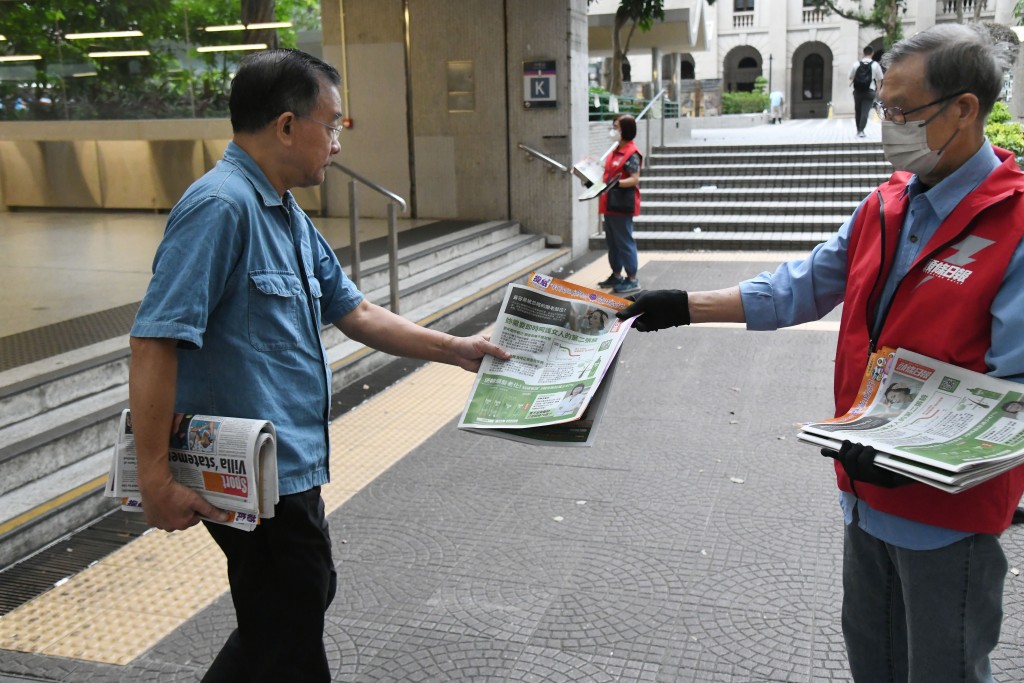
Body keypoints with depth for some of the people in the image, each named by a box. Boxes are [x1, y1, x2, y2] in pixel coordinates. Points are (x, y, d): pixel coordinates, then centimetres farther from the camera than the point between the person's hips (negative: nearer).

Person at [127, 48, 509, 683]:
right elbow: (155, 343, -25)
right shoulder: (221, 206, -20)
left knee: (305, 601, 26)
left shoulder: (288, 215, 12)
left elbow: (354, 312, 17)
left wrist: (455, 349, 15)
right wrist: (156, 479, -25)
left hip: (291, 467, 10)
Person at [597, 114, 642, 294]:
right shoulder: (615, 152, 15)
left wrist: (616, 183, -33)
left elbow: (634, 179, -20)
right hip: (610, 205, 10)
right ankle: (616, 275, 26)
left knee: (624, 242, -4)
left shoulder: (631, 154, -14)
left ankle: (632, 279, 3)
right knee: (612, 241, 15)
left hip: (622, 205, -10)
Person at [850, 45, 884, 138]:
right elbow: (879, 80, 4)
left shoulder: (856, 64, 3)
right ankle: (861, 131, -14)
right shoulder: (876, 65, -1)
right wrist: (877, 90, 17)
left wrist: (851, 84, 30)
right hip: (869, 92, -2)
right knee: (865, 112, -3)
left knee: (857, 111, 15)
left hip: (857, 91, 2)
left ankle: (858, 130, 23)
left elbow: (851, 77, 10)